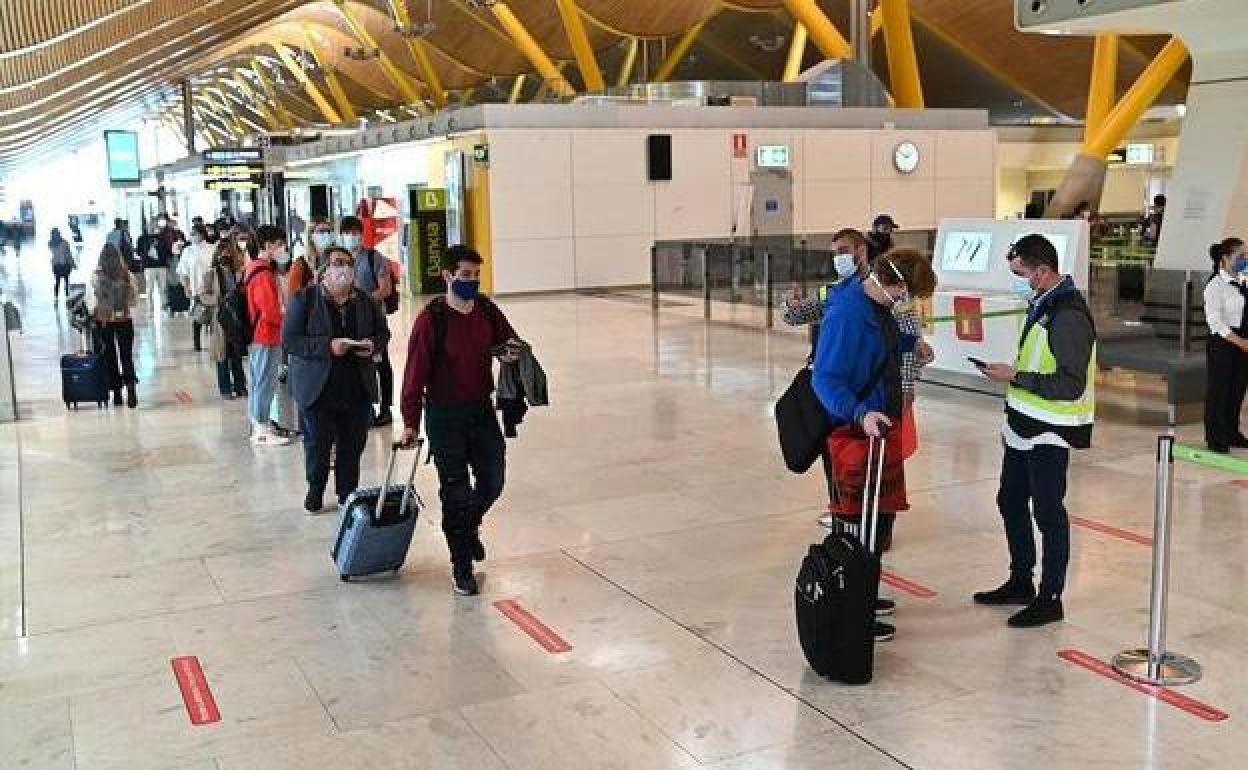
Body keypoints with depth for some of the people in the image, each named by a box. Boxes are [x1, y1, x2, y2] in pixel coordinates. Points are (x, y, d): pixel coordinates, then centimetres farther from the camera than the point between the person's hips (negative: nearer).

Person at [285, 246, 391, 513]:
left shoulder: (365, 301, 7)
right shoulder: (304, 299, -5)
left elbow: (383, 332, 18)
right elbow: (289, 340, -10)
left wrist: (373, 344, -7)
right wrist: (327, 346, -21)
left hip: (358, 389, 3)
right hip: (318, 389, -3)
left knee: (353, 446, 8)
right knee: (317, 446, 7)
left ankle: (348, 494, 25)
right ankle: (315, 493, 27)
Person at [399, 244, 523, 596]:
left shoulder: (486, 309, 0)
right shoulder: (431, 318, -15)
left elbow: (508, 339, 15)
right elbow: (416, 372, -13)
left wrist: (512, 350, -11)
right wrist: (410, 422, -13)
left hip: (481, 409, 5)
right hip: (444, 415, -5)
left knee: (492, 482, 8)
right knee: (457, 491, 1)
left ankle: (469, 527, 40)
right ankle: (461, 567, 15)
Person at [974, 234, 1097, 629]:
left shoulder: (1069, 316, -22)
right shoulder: (1041, 305, 8)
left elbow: (1070, 385, -24)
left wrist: (1015, 377, -20)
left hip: (1049, 434, -10)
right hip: (1024, 427, 10)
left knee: (1048, 512, 2)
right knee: (1011, 502, 18)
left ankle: (1050, 598, 17)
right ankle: (1020, 582, 34)